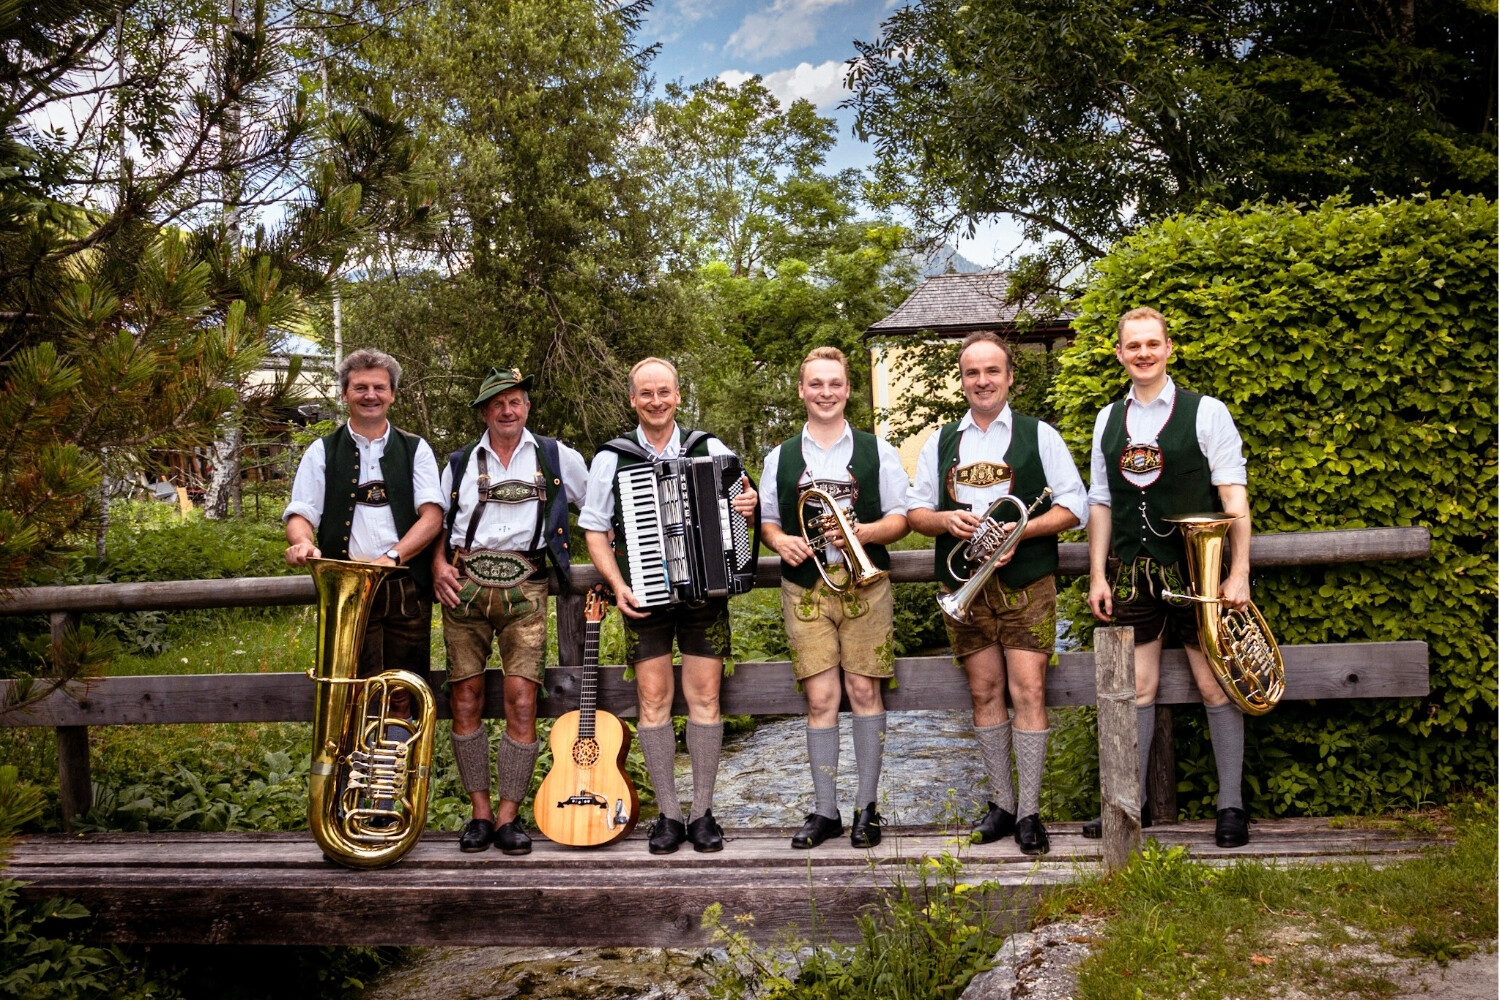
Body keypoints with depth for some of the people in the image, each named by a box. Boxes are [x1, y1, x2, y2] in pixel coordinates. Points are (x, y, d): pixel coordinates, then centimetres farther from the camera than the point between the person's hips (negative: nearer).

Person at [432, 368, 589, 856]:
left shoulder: (556, 457, 13)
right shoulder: (461, 463, 17)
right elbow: (437, 524, 19)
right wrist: (438, 566, 1)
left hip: (524, 587, -2)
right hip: (465, 584, 2)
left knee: (522, 700, -10)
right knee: (465, 699, 0)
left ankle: (509, 816, 1)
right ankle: (480, 811, 11)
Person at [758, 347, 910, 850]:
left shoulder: (876, 450, 8)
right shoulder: (780, 457, 12)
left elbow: (900, 516, 6)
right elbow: (765, 519, 15)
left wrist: (867, 532, -14)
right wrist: (779, 540, -7)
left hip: (864, 583, -1)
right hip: (805, 587, 1)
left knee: (864, 691, 0)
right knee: (820, 698, -1)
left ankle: (867, 805, 11)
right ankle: (824, 810, 8)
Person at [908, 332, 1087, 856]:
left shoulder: (1038, 434, 5)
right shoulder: (940, 442, 13)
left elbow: (1073, 506, 1)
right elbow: (916, 510, 15)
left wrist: (1021, 531, -14)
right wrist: (946, 520, -8)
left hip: (1025, 583, -3)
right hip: (964, 585, 3)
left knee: (1028, 691, -7)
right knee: (985, 692, 7)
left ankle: (1029, 812, 1)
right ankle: (1001, 803, 18)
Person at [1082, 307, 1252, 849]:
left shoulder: (1205, 412, -1)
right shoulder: (1108, 420, 10)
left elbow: (1233, 495, -4)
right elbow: (1100, 502, 12)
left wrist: (1239, 572, -10)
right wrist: (1098, 576, 7)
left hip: (1196, 569, -3)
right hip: (1132, 573, 3)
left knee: (1215, 686, 2)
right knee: (1138, 689, 8)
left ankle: (1231, 806, 13)